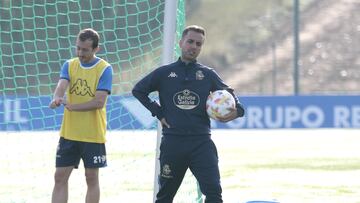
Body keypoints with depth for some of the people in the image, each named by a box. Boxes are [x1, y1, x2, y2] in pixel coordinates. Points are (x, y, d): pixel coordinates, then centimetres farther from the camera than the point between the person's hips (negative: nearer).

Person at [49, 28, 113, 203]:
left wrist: (72, 106, -24)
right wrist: (57, 98, -35)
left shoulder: (105, 69, -8)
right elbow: (62, 86, -12)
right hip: (69, 133, 4)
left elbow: (99, 102, -16)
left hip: (93, 134, -4)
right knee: (60, 177, 3)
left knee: (91, 179, 5)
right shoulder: (69, 65, 6)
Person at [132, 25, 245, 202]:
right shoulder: (164, 73, 7)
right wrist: (158, 113, 5)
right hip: (172, 141, 0)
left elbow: (228, 92, 15)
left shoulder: (208, 74, 8)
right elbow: (138, 90, 14)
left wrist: (236, 110, -7)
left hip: (201, 142, 0)